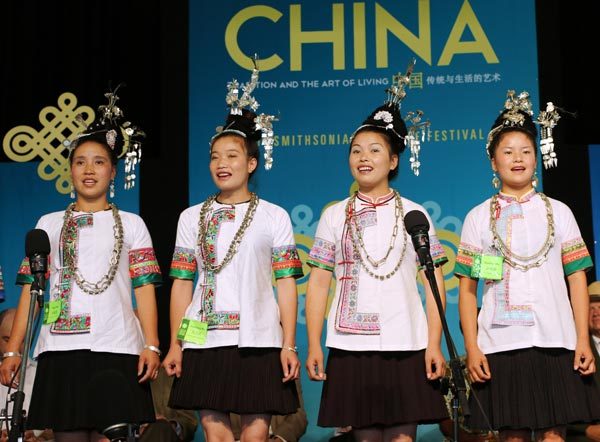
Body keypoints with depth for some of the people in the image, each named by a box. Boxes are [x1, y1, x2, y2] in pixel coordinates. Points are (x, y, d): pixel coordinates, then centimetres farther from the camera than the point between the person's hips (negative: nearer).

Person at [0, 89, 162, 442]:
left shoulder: (131, 224, 13)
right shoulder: (49, 224, 15)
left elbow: (145, 289, 4)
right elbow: (30, 289, 9)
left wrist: (152, 346, -7)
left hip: (117, 350, -1)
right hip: (61, 348, 1)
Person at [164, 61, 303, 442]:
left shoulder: (275, 217, 6)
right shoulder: (192, 217, 12)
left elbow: (286, 285, 2)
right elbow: (182, 284, 11)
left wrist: (289, 345, -5)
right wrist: (175, 345, 6)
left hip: (258, 340, -2)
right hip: (205, 340, 2)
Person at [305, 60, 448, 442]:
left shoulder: (414, 214, 6)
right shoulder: (334, 216, 8)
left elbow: (434, 284, 3)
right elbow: (318, 283, 7)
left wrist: (434, 344, -5)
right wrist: (314, 345, 0)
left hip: (405, 346, -1)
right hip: (351, 347, 1)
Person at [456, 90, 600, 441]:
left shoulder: (558, 212, 10)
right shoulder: (479, 217, 7)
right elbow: (467, 289, 4)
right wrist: (472, 348, -3)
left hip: (555, 342, 1)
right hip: (501, 344, 0)